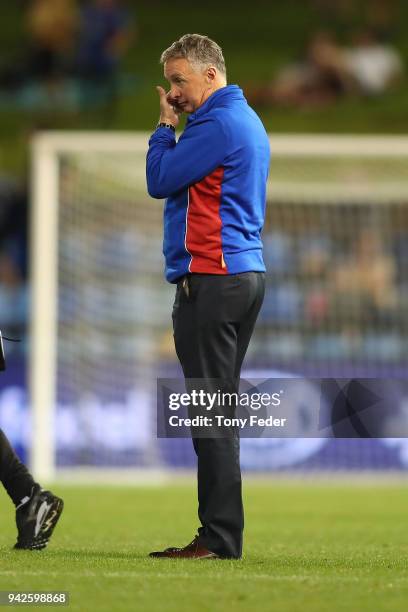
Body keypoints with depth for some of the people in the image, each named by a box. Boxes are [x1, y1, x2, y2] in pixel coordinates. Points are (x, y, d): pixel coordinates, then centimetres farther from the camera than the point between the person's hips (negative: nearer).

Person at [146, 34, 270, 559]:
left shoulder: (217, 123, -13)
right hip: (246, 274, 11)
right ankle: (222, 531, 13)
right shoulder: (247, 121, 19)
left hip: (210, 279, -11)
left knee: (210, 412, -10)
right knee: (220, 411, 12)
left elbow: (160, 181, -11)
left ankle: (220, 538, -11)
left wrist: (165, 126, -1)